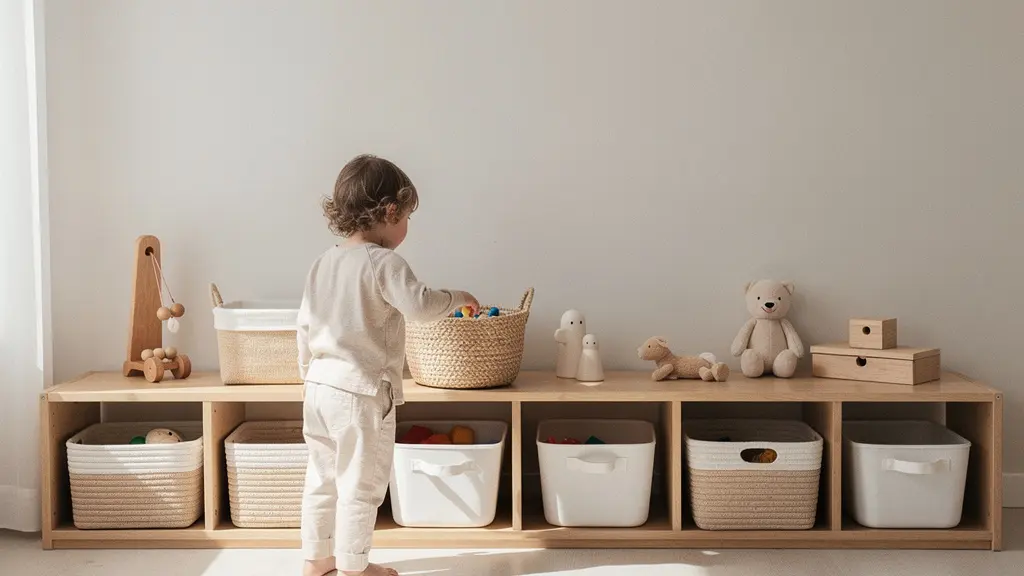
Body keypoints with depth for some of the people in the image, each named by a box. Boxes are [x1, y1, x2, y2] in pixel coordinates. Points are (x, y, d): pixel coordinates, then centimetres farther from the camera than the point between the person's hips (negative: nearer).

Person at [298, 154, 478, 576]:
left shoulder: (322, 264, 8)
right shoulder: (383, 263, -16)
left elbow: (305, 325, 12)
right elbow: (420, 305, -29)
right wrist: (457, 298, -11)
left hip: (320, 388, 8)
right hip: (362, 393, -8)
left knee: (322, 477, 19)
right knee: (361, 485, 6)